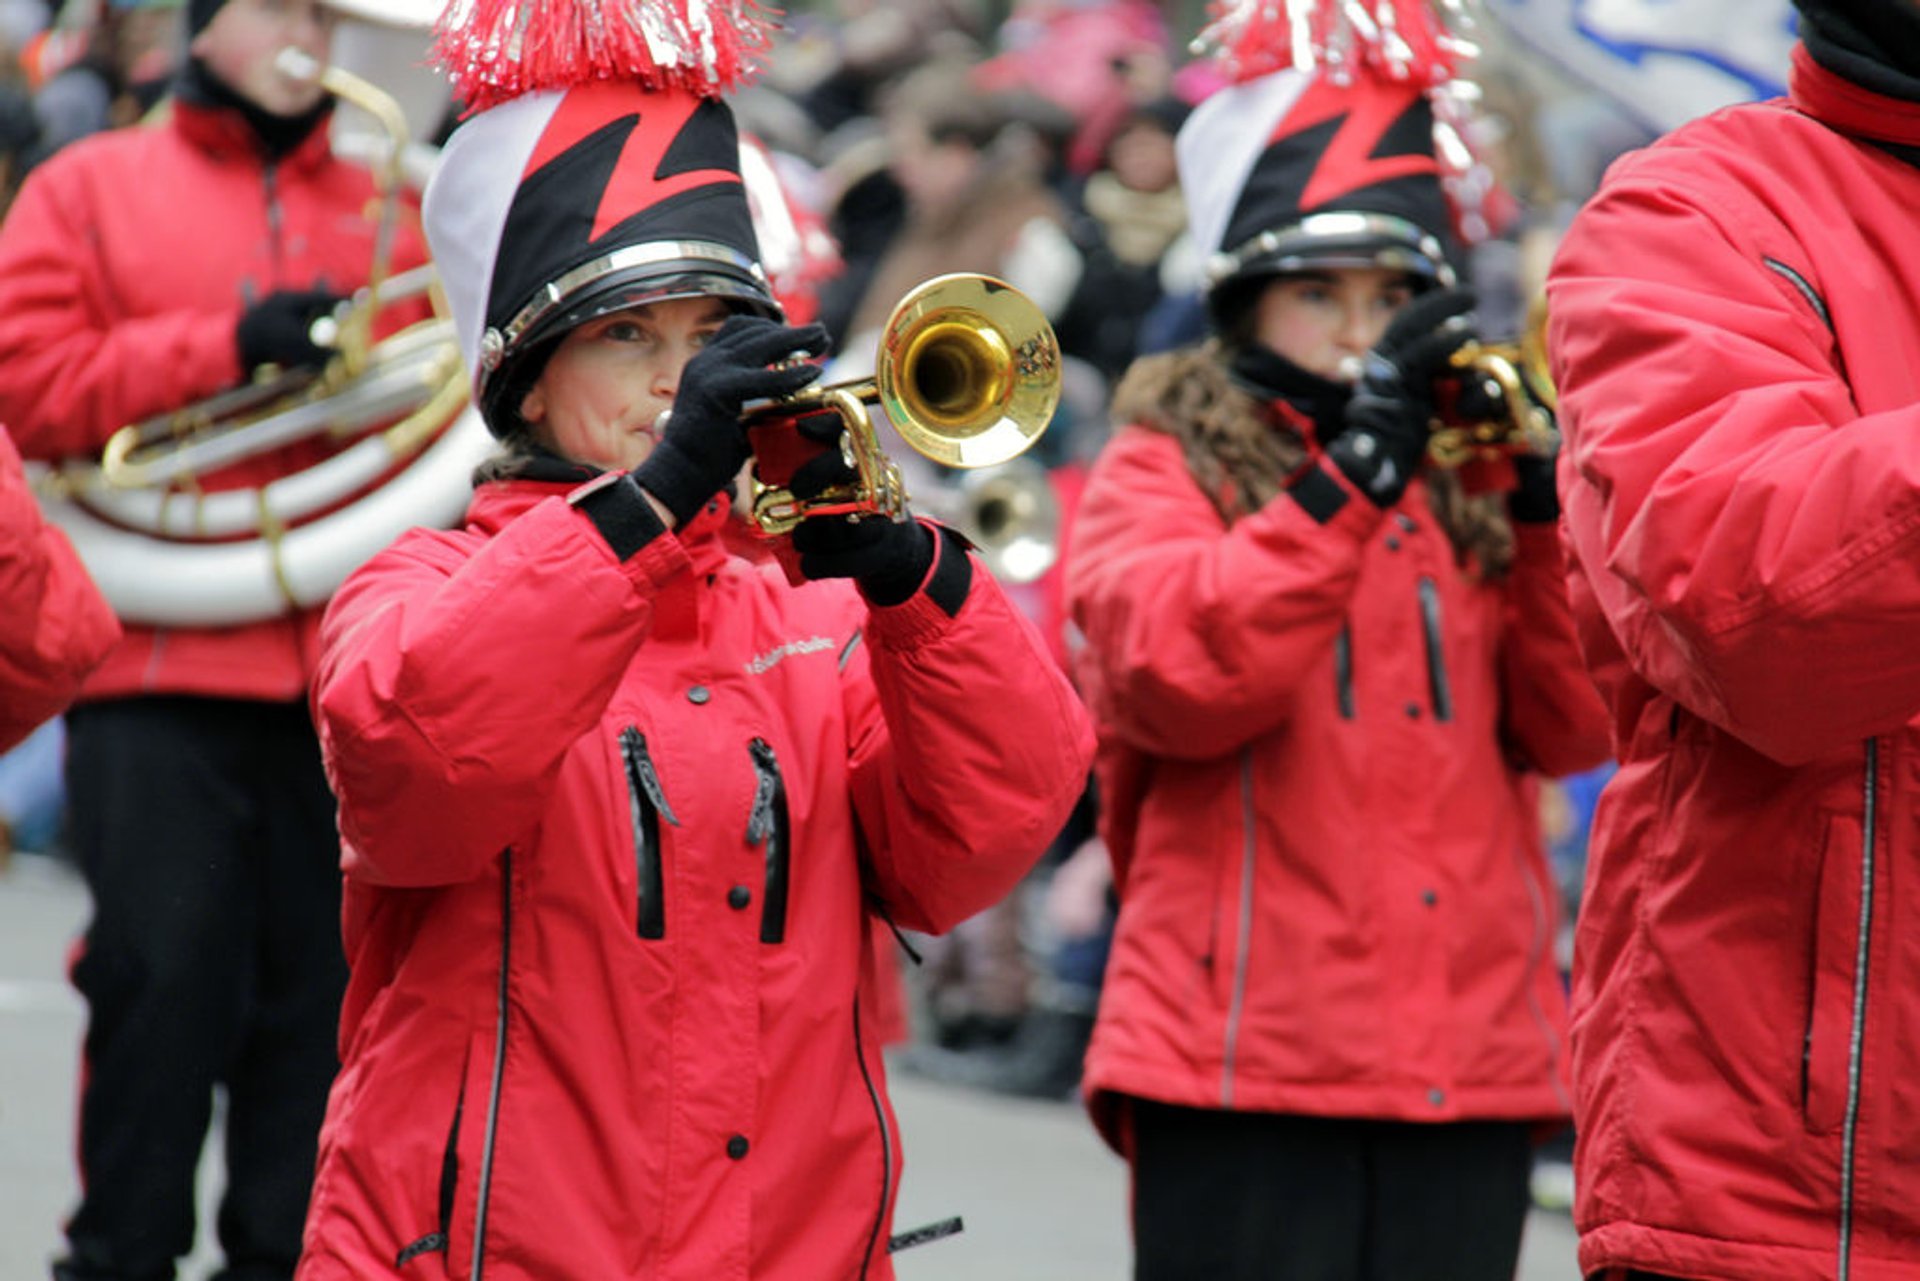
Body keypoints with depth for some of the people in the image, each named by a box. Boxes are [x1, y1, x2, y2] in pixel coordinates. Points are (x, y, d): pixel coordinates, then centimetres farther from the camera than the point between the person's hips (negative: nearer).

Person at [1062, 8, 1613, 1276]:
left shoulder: (1469, 480, 17)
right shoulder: (1162, 469, 6)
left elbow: (1573, 728, 6)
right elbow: (1180, 674, -13)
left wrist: (1543, 506, -7)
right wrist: (1355, 467, -15)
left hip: (1469, 1059, 4)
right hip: (1245, 1056, -4)